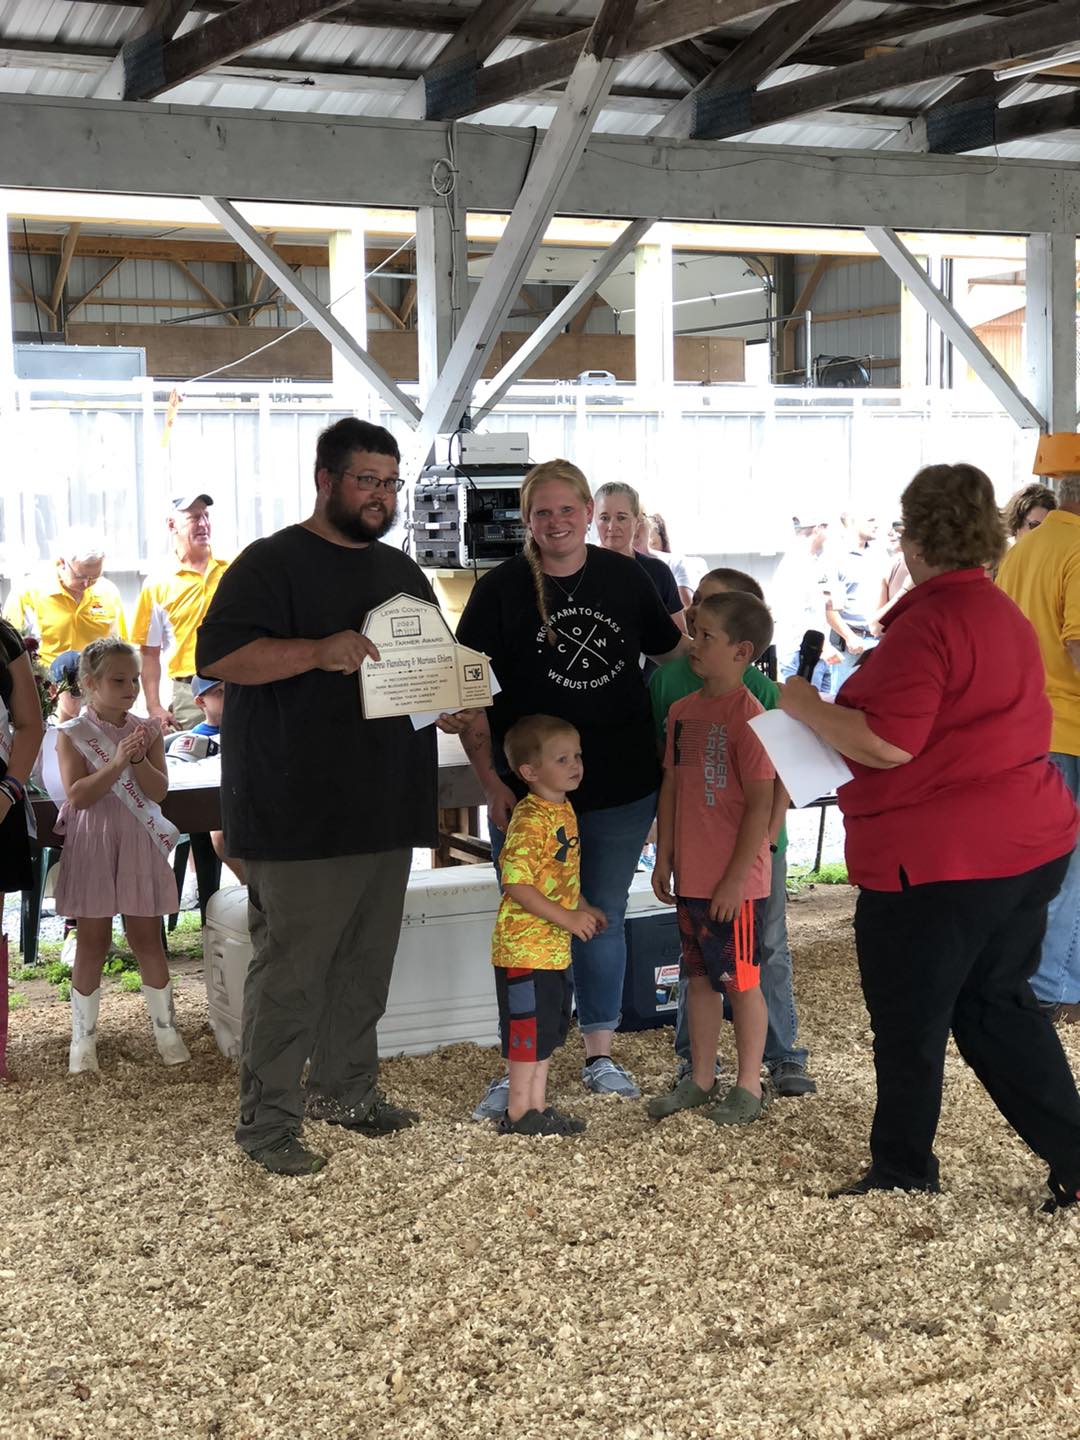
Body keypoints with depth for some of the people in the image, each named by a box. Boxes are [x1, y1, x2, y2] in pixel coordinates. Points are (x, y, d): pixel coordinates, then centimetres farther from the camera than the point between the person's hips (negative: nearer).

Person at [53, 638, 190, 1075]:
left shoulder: (147, 730, 3)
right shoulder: (71, 735, -4)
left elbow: (158, 791, -4)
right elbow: (77, 796, -14)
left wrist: (139, 759, -20)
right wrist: (116, 764, -24)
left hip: (138, 845, 2)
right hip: (92, 845, -2)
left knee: (147, 939, 6)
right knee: (92, 942, 3)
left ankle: (165, 1027, 16)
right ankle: (83, 1035, 13)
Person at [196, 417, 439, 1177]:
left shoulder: (403, 571, 17)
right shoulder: (273, 563, -6)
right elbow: (218, 656, -17)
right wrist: (319, 651, -29)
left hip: (388, 808, 7)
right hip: (299, 818, -7)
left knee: (366, 963, 14)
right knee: (291, 971, -4)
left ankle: (347, 1090, 28)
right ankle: (267, 1122, 5)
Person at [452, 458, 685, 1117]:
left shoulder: (626, 577, 2)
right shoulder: (501, 588, -6)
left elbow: (673, 648, 18)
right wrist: (490, 778, -13)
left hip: (621, 788, 2)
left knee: (604, 918, 13)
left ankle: (600, 1056, 27)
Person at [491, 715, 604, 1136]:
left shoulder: (564, 810, 10)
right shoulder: (530, 820, -20)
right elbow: (516, 884, -24)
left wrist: (584, 909, 12)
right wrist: (567, 918, -23)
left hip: (554, 946, 9)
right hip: (525, 947, -9)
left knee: (548, 1029, 16)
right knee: (528, 1030, -1)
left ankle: (538, 1106, 26)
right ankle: (519, 1113, 10)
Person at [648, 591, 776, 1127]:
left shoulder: (748, 715, -16)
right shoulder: (683, 710, 7)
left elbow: (761, 803, -17)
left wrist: (735, 878, -17)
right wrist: (664, 860, 11)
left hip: (735, 883, -7)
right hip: (690, 878, 7)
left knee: (741, 981, 5)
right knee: (699, 977, 16)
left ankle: (748, 1086, 19)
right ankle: (701, 1079, 29)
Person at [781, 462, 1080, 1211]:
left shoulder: (929, 622, -19)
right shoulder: (1005, 613, 11)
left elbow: (885, 744, -25)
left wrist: (807, 706, -9)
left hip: (940, 859, -9)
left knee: (909, 1023, 7)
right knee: (999, 1005, 19)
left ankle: (901, 1177, 21)